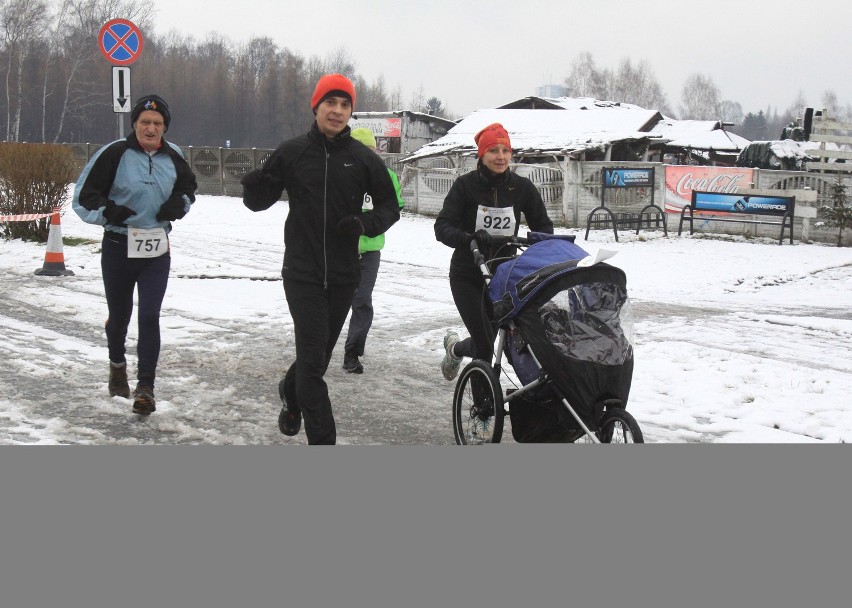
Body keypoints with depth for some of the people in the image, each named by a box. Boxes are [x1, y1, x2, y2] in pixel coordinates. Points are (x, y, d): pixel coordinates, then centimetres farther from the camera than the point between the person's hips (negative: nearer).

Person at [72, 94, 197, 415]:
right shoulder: (114, 154, -11)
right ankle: (117, 364, 43)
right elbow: (83, 197, -6)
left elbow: (189, 185, 22)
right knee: (119, 315, 14)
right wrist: (107, 211, -25)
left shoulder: (173, 156, 2)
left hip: (157, 250, 2)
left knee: (149, 316, -7)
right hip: (118, 247, -2)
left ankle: (145, 387, -1)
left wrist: (179, 203, 1)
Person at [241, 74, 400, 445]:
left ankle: (292, 392, 48)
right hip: (302, 272, -2)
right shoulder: (292, 153, -2)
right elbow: (259, 202, 5)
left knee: (320, 351, 17)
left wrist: (365, 224, -13)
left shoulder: (363, 159, 0)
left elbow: (389, 206, 7)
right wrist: (255, 187, -19)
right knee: (313, 355, -10)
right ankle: (322, 440, -3)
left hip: (344, 274, 3)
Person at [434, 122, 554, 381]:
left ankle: (455, 348, 44)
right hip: (467, 275, -3)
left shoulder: (522, 187, -3)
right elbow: (442, 227, -17)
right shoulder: (466, 185, -10)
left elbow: (543, 224, 4)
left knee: (486, 342, 11)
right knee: (486, 345, -12)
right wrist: (468, 237, -37)